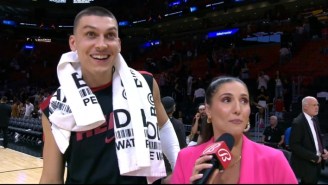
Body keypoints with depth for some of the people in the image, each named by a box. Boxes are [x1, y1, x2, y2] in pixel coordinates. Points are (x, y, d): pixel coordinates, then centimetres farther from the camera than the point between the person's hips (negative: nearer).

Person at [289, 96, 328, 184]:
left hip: (316, 162, 8)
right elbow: (294, 145, -20)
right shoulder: (298, 123, -17)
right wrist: (312, 157, -20)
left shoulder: (315, 119, 8)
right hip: (305, 165, -8)